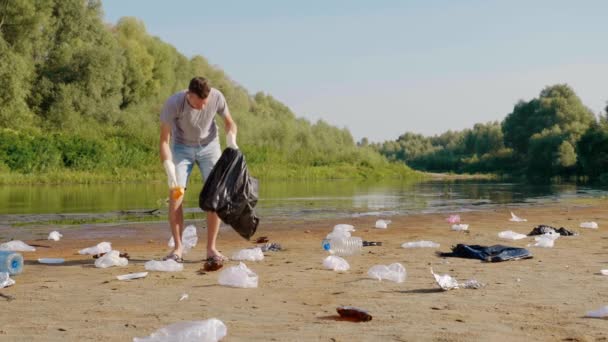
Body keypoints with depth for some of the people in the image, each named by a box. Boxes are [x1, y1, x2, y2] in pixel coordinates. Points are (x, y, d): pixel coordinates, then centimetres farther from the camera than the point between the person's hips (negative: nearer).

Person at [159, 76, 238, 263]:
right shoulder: (173, 103, -29)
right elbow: (164, 140, -23)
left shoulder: (217, 97, -23)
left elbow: (230, 123, -3)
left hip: (209, 146, 1)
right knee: (175, 195, -12)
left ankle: (211, 248, -1)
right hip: (182, 147, -1)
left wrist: (231, 141, -23)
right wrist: (170, 173, -30)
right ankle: (178, 248, -2)